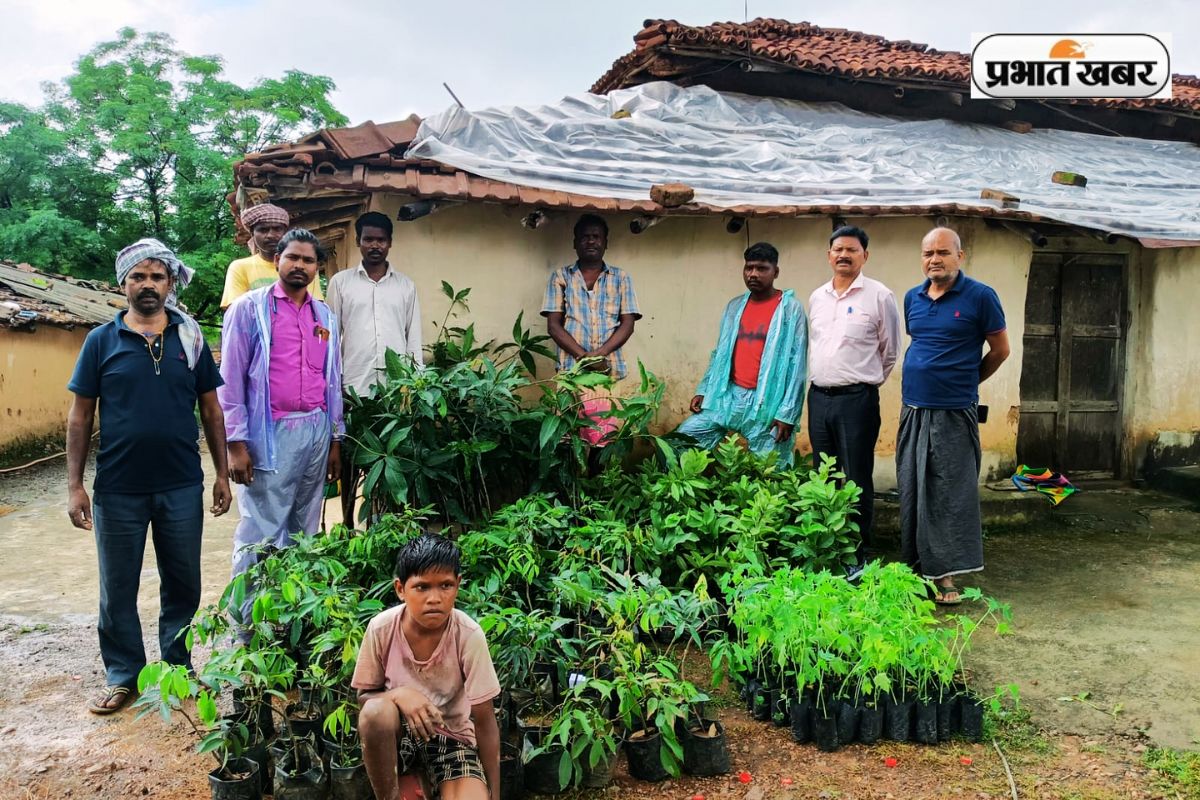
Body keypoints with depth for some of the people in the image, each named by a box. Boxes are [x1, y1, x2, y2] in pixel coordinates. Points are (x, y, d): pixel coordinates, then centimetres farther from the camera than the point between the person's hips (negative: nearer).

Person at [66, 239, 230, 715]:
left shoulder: (191, 339, 4)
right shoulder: (101, 341, 1)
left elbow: (211, 410, 7)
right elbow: (80, 416, 2)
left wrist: (222, 473, 3)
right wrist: (74, 485, -4)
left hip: (182, 485, 1)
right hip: (118, 488, -1)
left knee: (182, 583, 11)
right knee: (117, 588, 9)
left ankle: (177, 666, 29)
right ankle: (123, 675, 26)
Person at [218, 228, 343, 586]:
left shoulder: (324, 315, 14)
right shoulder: (249, 308, -1)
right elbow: (230, 378, -4)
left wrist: (335, 439, 14)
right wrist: (236, 443, -10)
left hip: (317, 432, 5)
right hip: (269, 434, -5)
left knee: (305, 529, 11)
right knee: (262, 533, -5)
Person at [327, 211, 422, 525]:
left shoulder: (406, 285, 12)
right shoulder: (340, 282, 7)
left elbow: (414, 337, 12)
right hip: (353, 385, -1)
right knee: (351, 458, 5)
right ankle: (348, 524, 16)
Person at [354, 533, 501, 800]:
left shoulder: (469, 635, -23)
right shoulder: (381, 629, -19)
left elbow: (485, 721, -14)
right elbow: (364, 695, -5)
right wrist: (398, 693, -27)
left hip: (452, 735, -1)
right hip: (398, 731, 1)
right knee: (375, 712, -33)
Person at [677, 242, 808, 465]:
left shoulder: (791, 308, -5)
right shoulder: (734, 306, 12)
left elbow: (797, 363, -10)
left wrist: (787, 413, -15)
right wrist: (703, 390, 9)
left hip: (766, 403, -5)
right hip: (727, 396, 5)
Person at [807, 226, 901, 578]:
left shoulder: (879, 296, -4)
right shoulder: (817, 297, 12)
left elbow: (890, 351, 3)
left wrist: (867, 381, 8)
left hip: (857, 399, -6)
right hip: (819, 397, 6)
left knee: (857, 481, -3)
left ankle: (858, 556, 6)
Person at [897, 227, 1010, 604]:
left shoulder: (980, 297, -6)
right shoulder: (912, 298, 10)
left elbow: (1000, 350, 1)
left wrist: (965, 381, 9)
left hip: (955, 414, -5)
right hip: (913, 411, 5)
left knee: (951, 495, -2)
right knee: (912, 492, 9)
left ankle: (946, 575, 6)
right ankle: (916, 566, 21)